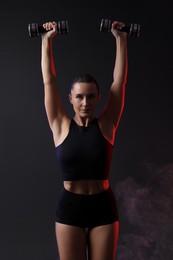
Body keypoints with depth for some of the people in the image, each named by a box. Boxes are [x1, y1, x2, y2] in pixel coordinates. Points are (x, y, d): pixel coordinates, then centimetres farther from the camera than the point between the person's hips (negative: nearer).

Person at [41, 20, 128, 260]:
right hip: (69, 207, 0)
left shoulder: (106, 124, -2)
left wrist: (121, 39, -2)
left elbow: (119, 80, -3)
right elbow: (48, 81, -3)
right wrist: (47, 41, 0)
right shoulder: (61, 126, -3)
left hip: (103, 206, 1)